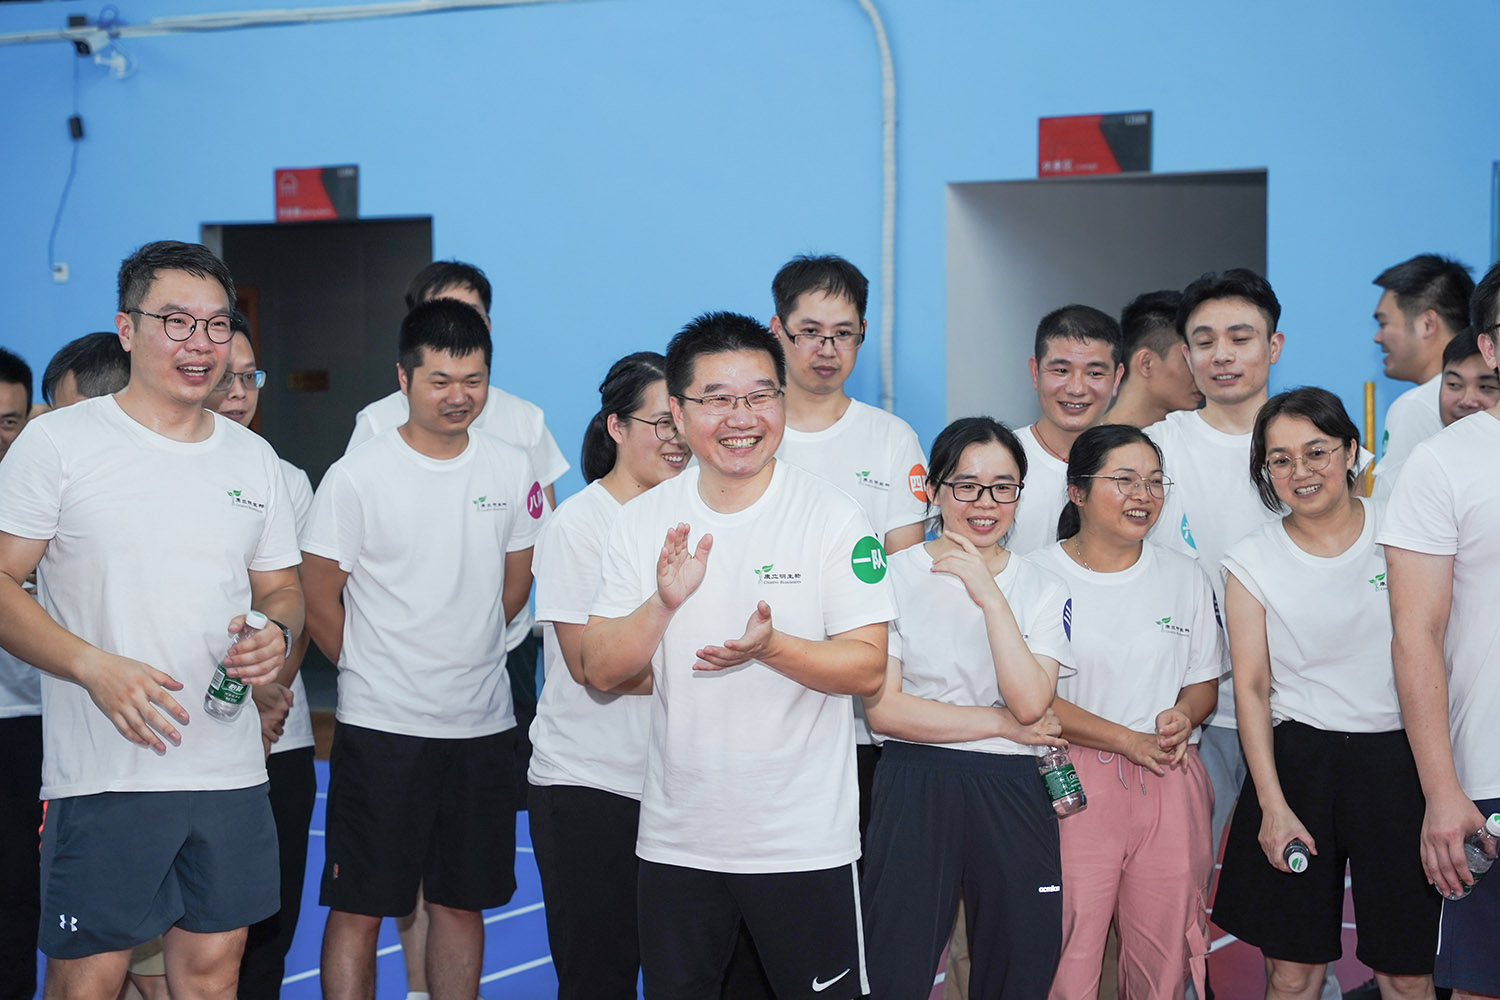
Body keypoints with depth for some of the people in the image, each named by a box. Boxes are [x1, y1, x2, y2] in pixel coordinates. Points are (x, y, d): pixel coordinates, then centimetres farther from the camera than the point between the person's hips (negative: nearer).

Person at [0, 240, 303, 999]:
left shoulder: (253, 458, 13)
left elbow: (282, 589, 20)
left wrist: (277, 634, -4)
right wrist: (95, 667, -20)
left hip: (232, 769, 5)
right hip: (104, 773, -4)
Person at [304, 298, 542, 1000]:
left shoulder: (514, 471, 4)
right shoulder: (356, 477, -8)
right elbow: (320, 603, -2)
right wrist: (377, 674, 7)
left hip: (483, 727, 4)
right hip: (381, 729, -4)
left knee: (463, 903, 13)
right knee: (360, 908, 0)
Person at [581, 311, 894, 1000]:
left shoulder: (832, 516, -8)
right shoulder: (644, 522, 1)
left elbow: (868, 667, -10)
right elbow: (601, 672, -2)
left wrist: (771, 647, -27)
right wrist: (664, 604, -19)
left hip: (804, 843, -3)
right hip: (676, 838, 3)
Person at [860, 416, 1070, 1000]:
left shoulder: (1043, 589, 7)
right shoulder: (897, 575, -1)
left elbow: (1030, 703, -10)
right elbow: (882, 708, -9)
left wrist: (989, 595, -16)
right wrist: (999, 723, -7)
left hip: (1011, 794, 2)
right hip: (914, 789, -2)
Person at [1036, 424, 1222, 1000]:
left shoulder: (1185, 578, 12)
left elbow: (1205, 682, 17)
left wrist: (1183, 716, -6)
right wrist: (1128, 740, -12)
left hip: (1170, 784, 4)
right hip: (1074, 783, -3)